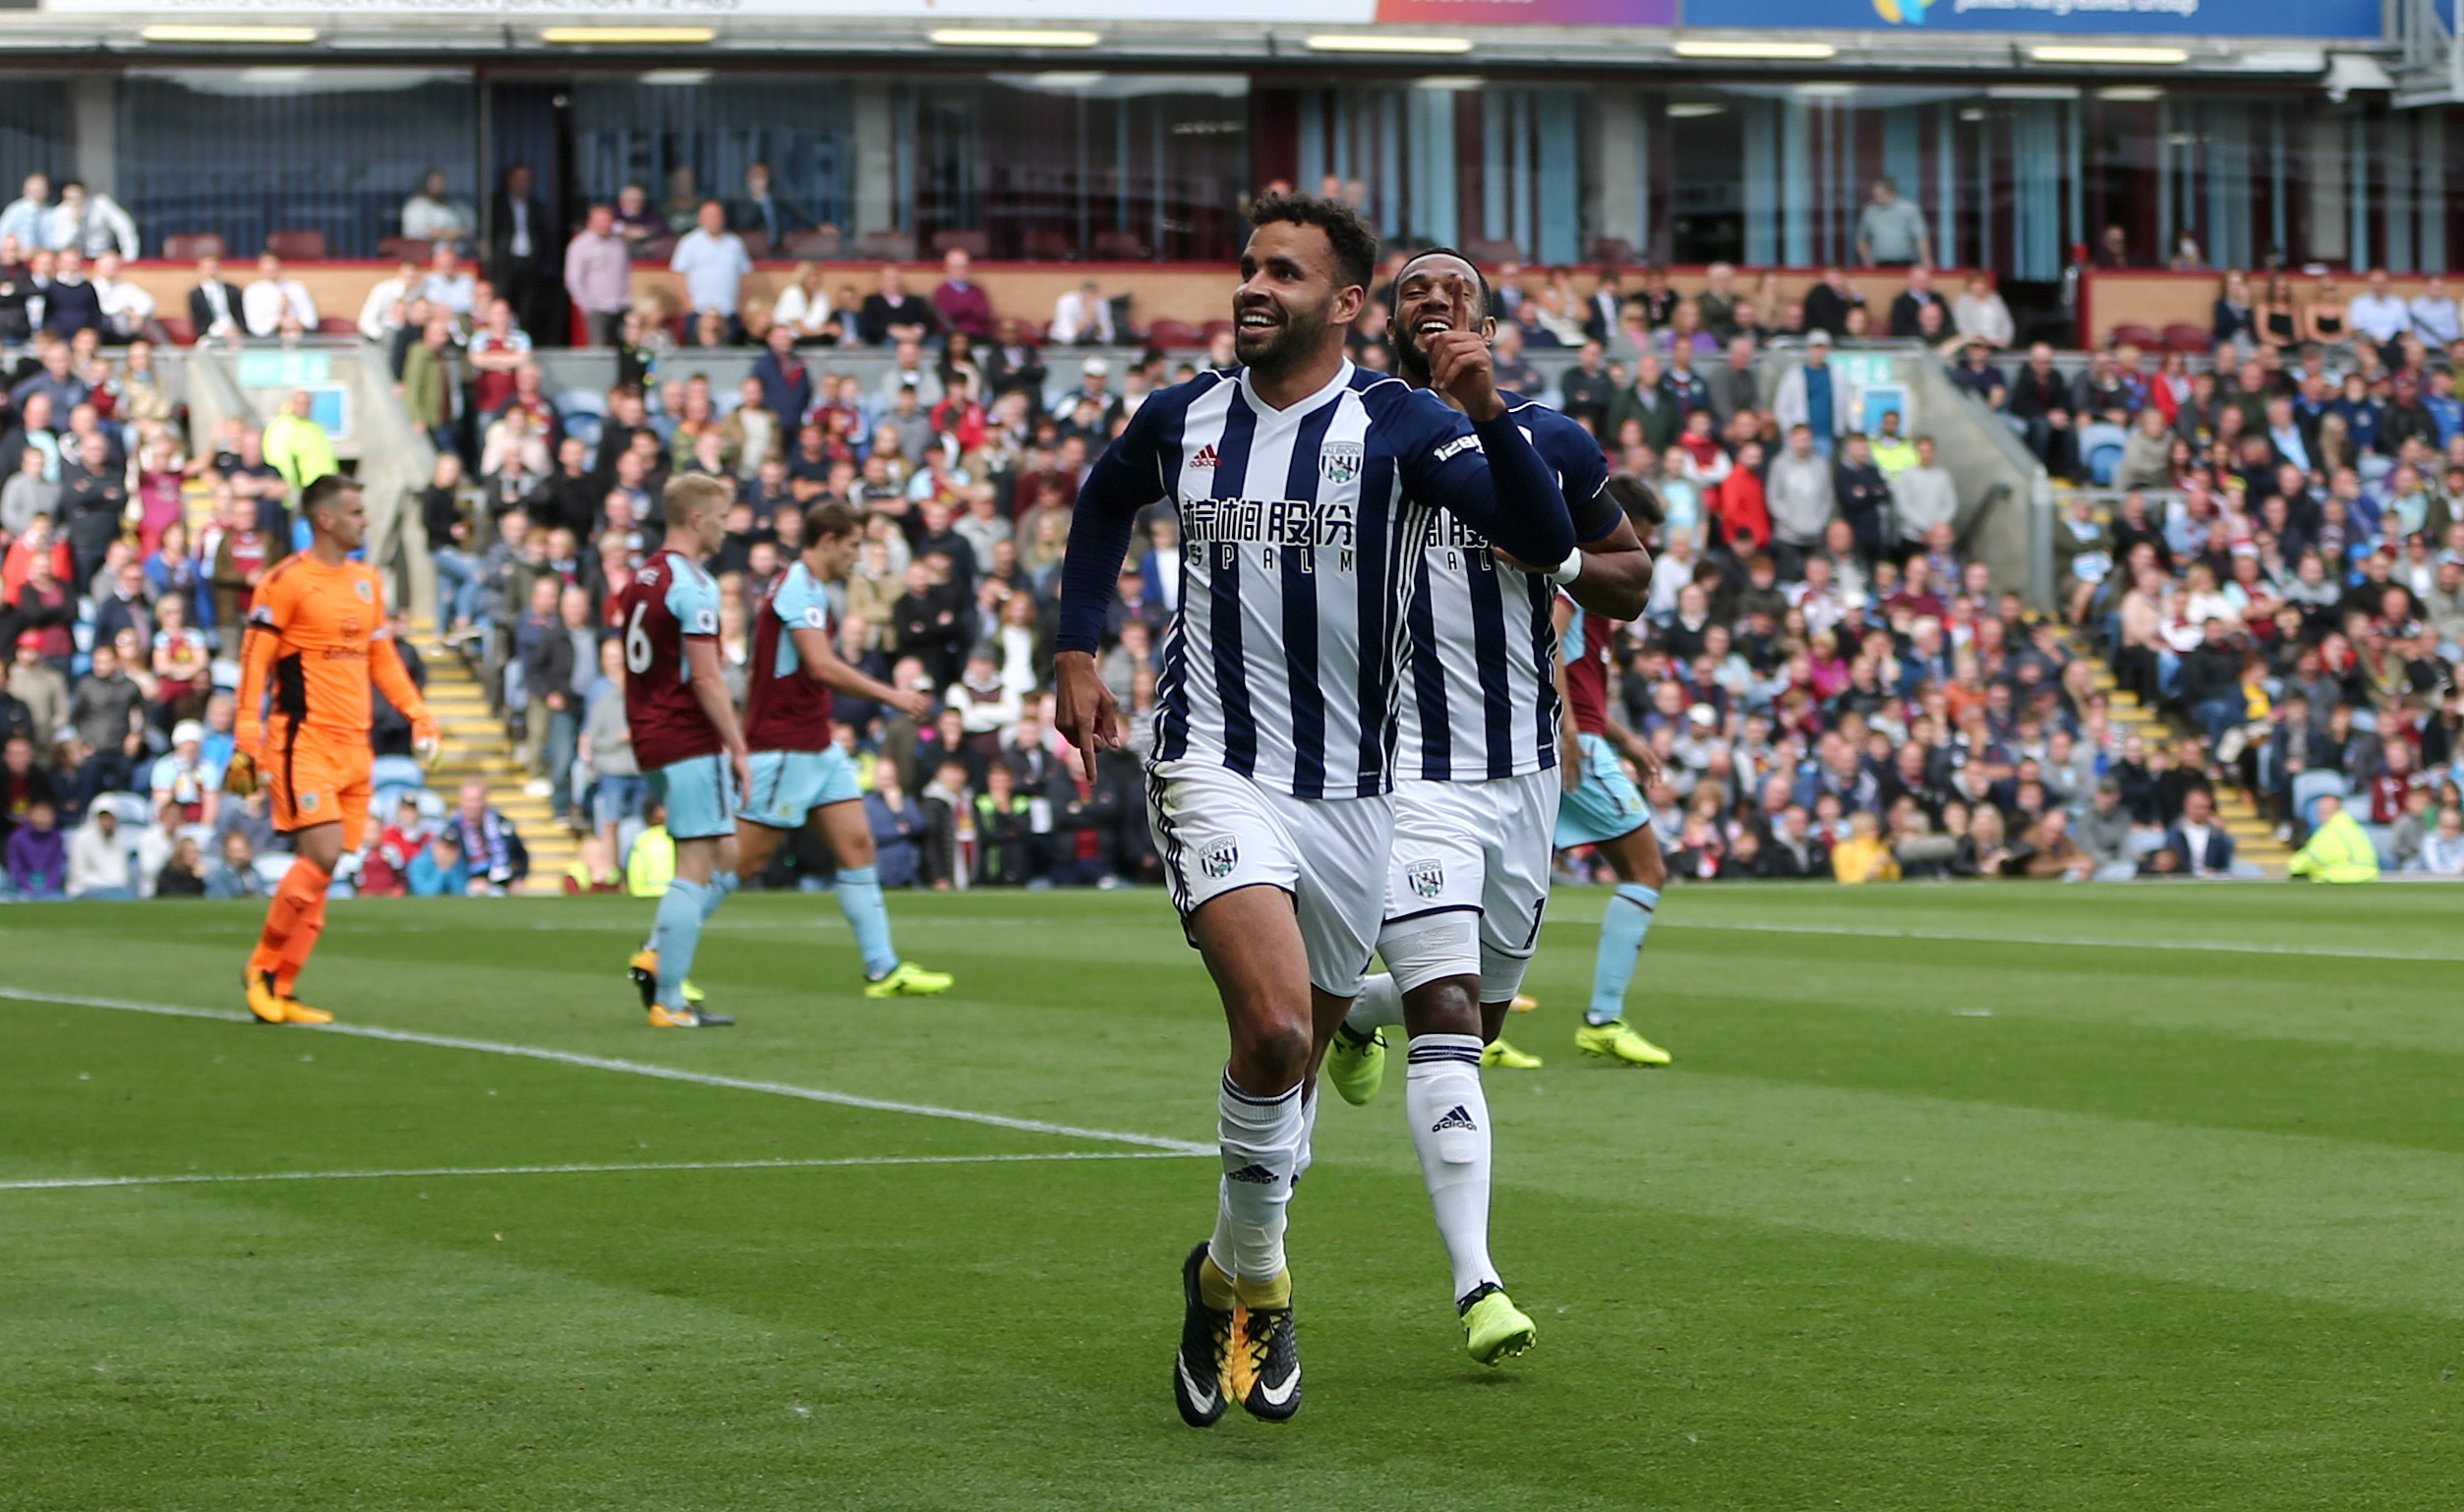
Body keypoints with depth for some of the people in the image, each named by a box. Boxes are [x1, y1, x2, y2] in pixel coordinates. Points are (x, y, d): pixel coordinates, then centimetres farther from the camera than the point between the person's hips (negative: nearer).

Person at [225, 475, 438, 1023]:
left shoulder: (368, 582, 14)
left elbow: (381, 656, 23)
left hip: (353, 746, 7)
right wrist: (248, 743, -15)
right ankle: (262, 967, 0)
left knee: (321, 867, 4)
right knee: (322, 855, -17)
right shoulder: (286, 582, -8)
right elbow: (254, 662, -9)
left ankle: (280, 992, 8)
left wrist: (418, 715, 14)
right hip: (303, 741, -7)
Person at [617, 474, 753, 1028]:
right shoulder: (692, 583, -14)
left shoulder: (641, 578, 14)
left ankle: (656, 957, 5)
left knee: (724, 859, 15)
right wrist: (739, 749, -14)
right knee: (699, 868, -5)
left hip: (652, 741, 9)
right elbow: (706, 678, -19)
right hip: (691, 743, -9)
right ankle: (668, 1000, -6)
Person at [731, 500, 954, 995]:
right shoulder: (797, 587, -16)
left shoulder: (808, 588, 16)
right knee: (743, 861, -7)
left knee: (857, 844, 4)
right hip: (784, 747, -10)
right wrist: (891, 695, -21)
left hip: (816, 747, 10)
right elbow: (823, 667, -26)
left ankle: (883, 970, 5)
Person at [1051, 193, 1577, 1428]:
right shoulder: (1181, 420, 3)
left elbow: (1543, 539, -18)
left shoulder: (1394, 423, -5)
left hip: (1347, 791, 1)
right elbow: (1103, 503, 26)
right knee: (1275, 1030, -23)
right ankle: (1252, 1281, -4)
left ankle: (1230, 1278, 37)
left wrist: (1487, 415, -32)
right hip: (1212, 769, -1)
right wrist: (1076, 653, 18)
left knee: (1293, 1061, 13)